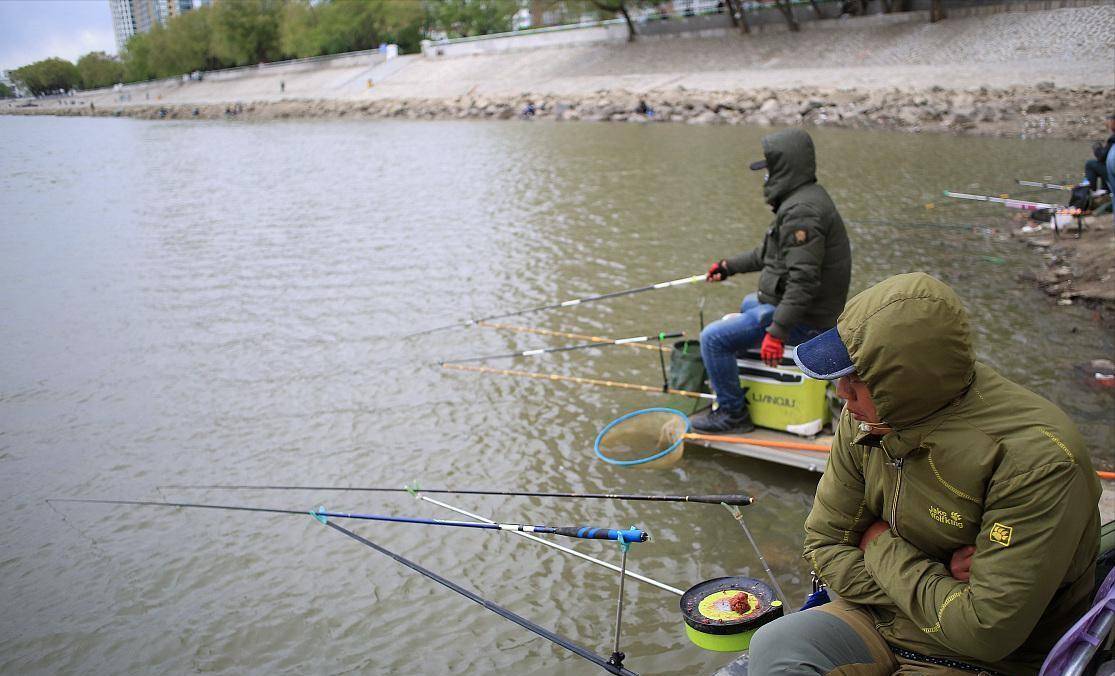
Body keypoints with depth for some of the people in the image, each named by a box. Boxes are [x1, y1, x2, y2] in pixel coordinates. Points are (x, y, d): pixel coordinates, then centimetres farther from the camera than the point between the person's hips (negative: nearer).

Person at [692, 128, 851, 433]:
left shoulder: (801, 211, -25)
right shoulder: (806, 197, 11)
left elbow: (803, 279, -32)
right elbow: (770, 252, 23)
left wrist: (777, 330, -33)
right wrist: (731, 266, 25)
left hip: (804, 321, -11)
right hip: (818, 310, 11)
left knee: (713, 338, -14)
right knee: (749, 303, 37)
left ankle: (732, 413, -1)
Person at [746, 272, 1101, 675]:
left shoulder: (1036, 460, -26)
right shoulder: (865, 420, -7)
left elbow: (987, 633, -25)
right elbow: (824, 543, 1)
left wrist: (882, 549, -13)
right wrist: (935, 581, -14)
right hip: (882, 620, 6)